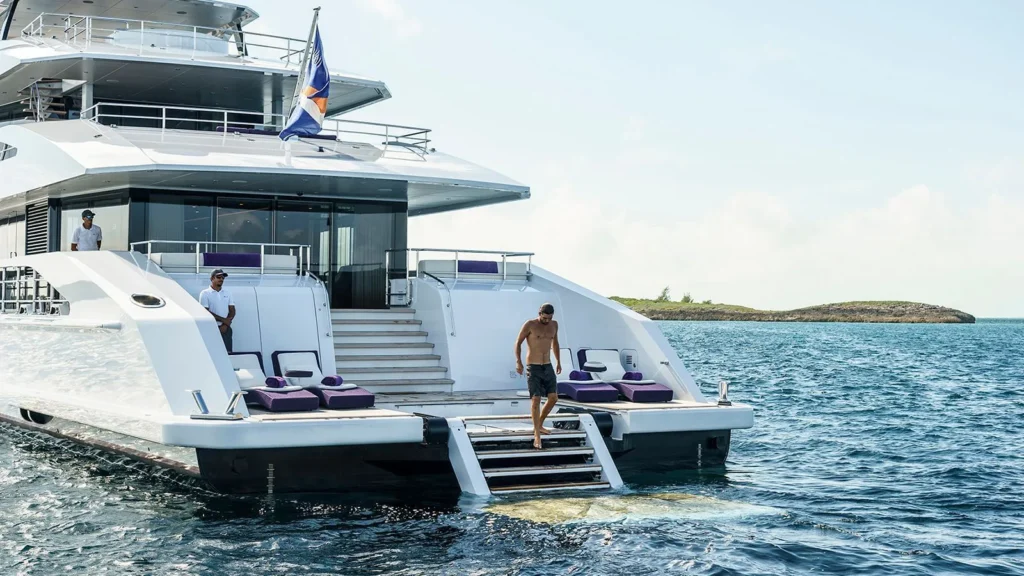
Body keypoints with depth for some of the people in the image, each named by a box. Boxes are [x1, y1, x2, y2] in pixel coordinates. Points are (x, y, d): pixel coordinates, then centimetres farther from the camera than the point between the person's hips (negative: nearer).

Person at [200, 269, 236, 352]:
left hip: (226, 329, 4)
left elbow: (232, 311, 9)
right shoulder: (205, 294, 0)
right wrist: (223, 320, -11)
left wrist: (225, 325, -8)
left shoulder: (227, 293, 14)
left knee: (228, 353, -3)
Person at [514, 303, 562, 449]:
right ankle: (537, 435, -7)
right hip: (533, 368, -6)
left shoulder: (554, 325, 6)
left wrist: (558, 362, 21)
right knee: (536, 399, -10)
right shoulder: (530, 325, -10)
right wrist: (518, 362, -13)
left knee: (553, 398, 2)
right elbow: (518, 342, -4)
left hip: (548, 367, 6)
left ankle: (539, 425, 22)